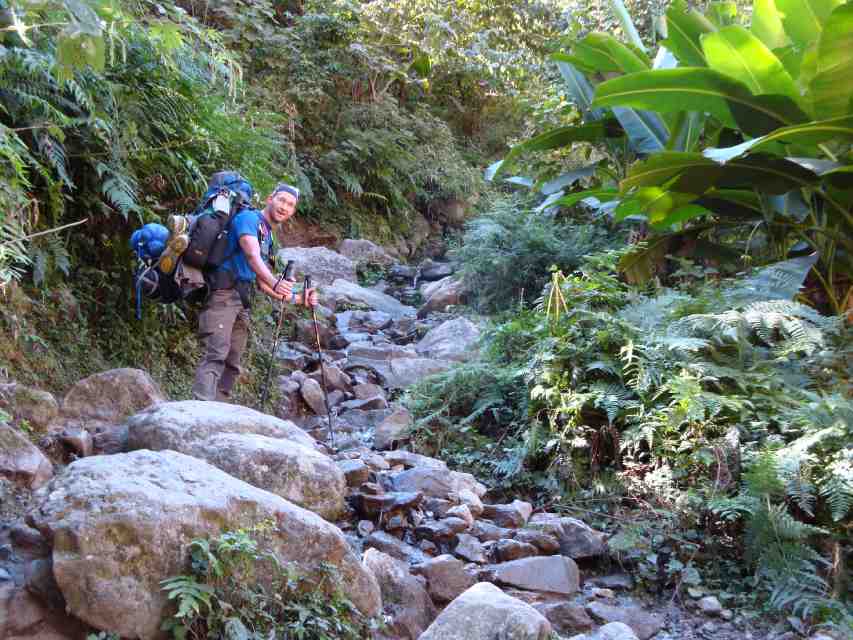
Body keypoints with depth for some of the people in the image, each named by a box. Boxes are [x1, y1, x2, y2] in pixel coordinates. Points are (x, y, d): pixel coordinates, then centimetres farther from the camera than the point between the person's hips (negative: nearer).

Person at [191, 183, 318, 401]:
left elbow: (263, 285, 25)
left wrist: (298, 299, 17)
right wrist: (275, 283, -35)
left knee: (231, 365, 5)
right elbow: (252, 256, -19)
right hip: (223, 293, -9)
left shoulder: (268, 238, 25)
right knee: (216, 355, -22)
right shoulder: (249, 218, -1)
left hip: (242, 303, 9)